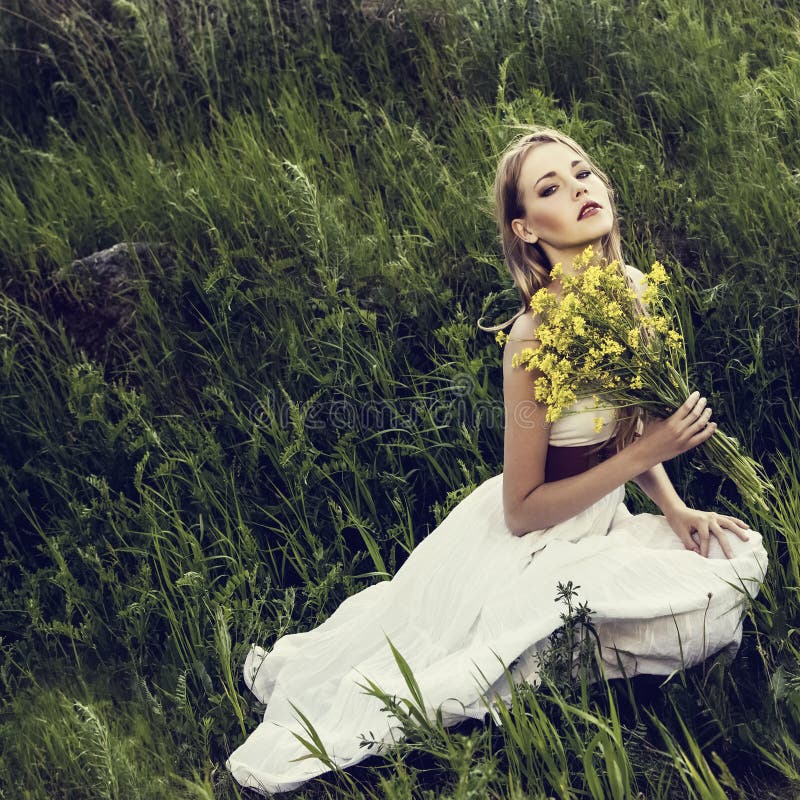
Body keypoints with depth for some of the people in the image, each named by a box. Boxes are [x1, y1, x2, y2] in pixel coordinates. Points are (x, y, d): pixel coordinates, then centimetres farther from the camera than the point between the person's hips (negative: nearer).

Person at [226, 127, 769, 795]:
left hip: (602, 519, 7)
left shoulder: (633, 289, -5)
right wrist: (644, 453, -21)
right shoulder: (536, 336, -27)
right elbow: (522, 510, -20)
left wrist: (676, 509, -1)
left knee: (743, 555, -5)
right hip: (531, 547, -7)